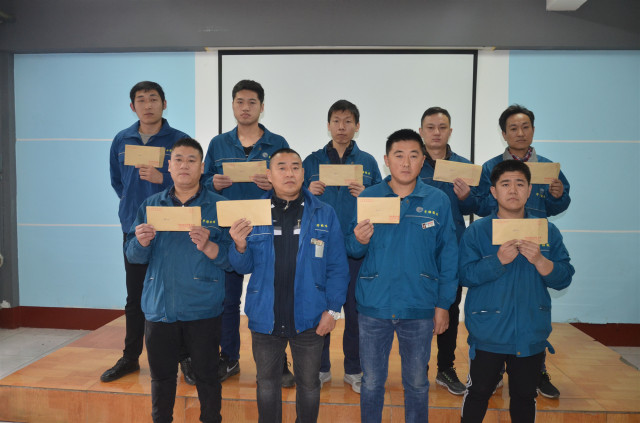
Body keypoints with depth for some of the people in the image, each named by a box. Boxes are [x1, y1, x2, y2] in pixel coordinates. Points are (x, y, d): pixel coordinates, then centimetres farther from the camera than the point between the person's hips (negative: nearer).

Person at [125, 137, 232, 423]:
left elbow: (233, 258, -9)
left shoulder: (219, 207, -2)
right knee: (161, 376, 16)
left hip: (202, 310, -2)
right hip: (159, 307, 3)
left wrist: (207, 246, -26)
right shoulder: (151, 205, 8)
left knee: (206, 375, 10)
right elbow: (133, 255, 5)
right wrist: (142, 242, -16)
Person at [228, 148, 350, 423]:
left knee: (308, 383, 19)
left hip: (309, 318, -1)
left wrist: (333, 309, -9)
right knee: (267, 382, 21)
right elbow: (244, 267, -3)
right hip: (265, 318, 1)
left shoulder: (324, 215, -6)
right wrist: (240, 246, -23)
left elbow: (337, 267, -4)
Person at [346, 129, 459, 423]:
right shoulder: (368, 197, -1)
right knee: (371, 381, 13)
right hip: (373, 306, 0)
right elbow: (353, 251, 2)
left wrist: (443, 304, 1)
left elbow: (448, 256, 2)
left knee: (417, 383, 16)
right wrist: (359, 241, -21)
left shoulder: (438, 201, -1)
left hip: (419, 309, 0)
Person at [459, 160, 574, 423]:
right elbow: (465, 275, -14)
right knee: (479, 393, 11)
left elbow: (564, 278, -1)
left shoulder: (547, 231, 2)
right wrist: (498, 260, -26)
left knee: (525, 396, 18)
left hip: (531, 335, 3)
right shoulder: (476, 231, -6)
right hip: (488, 334, -2)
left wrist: (540, 261, -20)